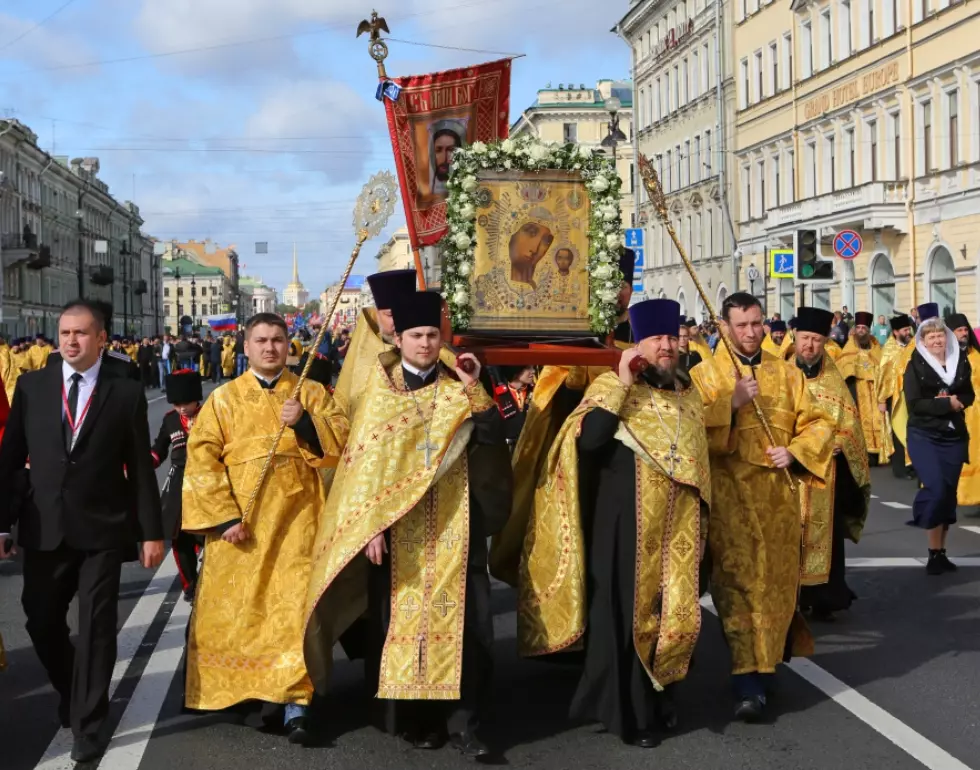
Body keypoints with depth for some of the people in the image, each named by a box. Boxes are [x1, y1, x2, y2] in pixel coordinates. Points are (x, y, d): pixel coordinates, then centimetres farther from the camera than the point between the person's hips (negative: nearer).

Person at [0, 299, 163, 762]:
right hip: (44, 528, 2)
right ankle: (75, 693, 38)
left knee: (96, 627, 1)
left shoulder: (126, 393, -2)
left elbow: (141, 468, -1)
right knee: (41, 621, 11)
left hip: (102, 528, -2)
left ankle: (87, 725, 14)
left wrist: (151, 531, -2)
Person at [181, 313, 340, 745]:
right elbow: (202, 461, -2)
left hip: (295, 519, 0)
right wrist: (225, 517, -11)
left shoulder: (312, 393, 8)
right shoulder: (223, 398, 5)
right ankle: (224, 690, 24)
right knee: (233, 609, 6)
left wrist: (305, 424, -18)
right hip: (240, 522, 0)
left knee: (294, 607, -6)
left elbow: (340, 446, 0)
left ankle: (294, 705, -4)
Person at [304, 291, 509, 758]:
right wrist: (370, 525, -10)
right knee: (404, 615, 3)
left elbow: (492, 440, -4)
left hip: (453, 524, 1)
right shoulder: (381, 391, 3)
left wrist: (474, 391, -13)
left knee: (463, 618, -5)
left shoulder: (457, 389, 9)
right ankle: (413, 716, 15)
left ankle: (462, 721, 1)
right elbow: (366, 461, -2)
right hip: (399, 524, -1)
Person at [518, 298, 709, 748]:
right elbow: (587, 438, -25)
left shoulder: (687, 392, 10)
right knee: (626, 609, 1)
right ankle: (627, 710, 12)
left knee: (671, 609, 12)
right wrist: (623, 385, -24)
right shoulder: (613, 385, -9)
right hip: (627, 520, -6)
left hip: (677, 523, 6)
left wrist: (703, 509, 18)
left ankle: (657, 698, 28)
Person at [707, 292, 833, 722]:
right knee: (737, 580, -10)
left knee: (777, 580, 8)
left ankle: (762, 666, 25)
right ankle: (748, 682, -13)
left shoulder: (787, 373, 13)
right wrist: (732, 403, -18)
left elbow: (817, 424, 11)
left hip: (778, 491, 4)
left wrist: (794, 452, -6)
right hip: (730, 492, -4)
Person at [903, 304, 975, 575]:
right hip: (923, 436, -4)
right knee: (936, 488, -17)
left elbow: (969, 396, 9)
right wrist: (947, 404, -16)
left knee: (949, 492, 6)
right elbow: (914, 404, -12)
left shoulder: (961, 362, 5)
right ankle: (934, 552, -3)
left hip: (955, 436, 4)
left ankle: (940, 551, 16)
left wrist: (957, 401, -12)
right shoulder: (915, 366, -6)